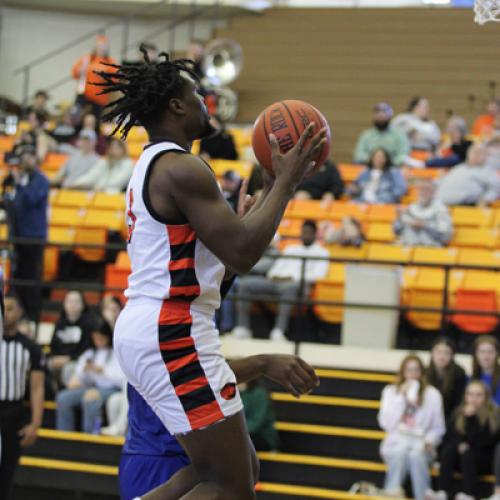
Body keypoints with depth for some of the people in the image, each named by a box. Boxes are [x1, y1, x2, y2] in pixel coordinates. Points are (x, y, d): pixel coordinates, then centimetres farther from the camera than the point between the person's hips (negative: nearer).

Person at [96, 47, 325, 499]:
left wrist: (272, 186, 23)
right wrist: (286, 182, -9)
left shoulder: (152, 166, 19)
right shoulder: (182, 168, -14)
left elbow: (227, 239, 24)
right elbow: (242, 254, -19)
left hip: (143, 327, 11)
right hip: (173, 337, -11)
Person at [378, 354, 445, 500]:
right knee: (401, 451, -35)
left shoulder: (432, 394, 6)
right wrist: (401, 397, -8)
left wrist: (429, 440, -12)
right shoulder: (390, 391, 7)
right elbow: (386, 423, -5)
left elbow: (438, 427, 8)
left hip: (421, 444, 0)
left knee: (416, 455, -35)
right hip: (397, 442, 0)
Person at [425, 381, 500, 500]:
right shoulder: (459, 412, 3)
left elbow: (483, 442, -21)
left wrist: (471, 418, -25)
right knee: (449, 450, -25)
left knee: (467, 454, -33)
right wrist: (459, 444, -16)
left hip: (486, 461, -4)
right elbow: (449, 437, 5)